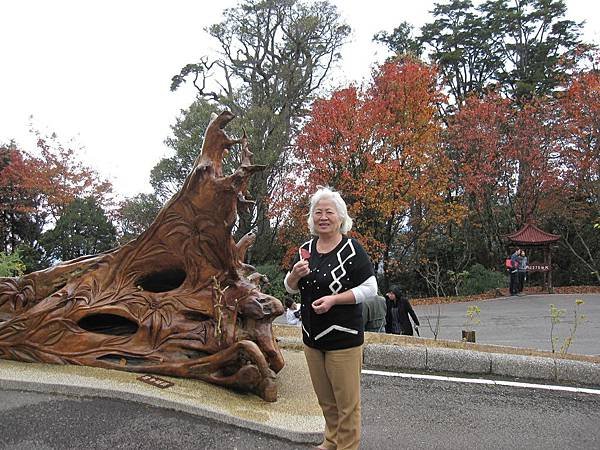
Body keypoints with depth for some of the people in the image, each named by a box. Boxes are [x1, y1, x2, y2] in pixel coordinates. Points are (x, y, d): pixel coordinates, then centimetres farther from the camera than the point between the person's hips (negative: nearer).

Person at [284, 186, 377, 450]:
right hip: (312, 337, 6)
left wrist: (334, 299, -22)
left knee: (346, 402, 5)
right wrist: (295, 275, -9)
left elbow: (370, 289, -13)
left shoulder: (351, 249, -12)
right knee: (325, 400, 21)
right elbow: (290, 289, 13)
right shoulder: (306, 249, 6)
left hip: (343, 337, -6)